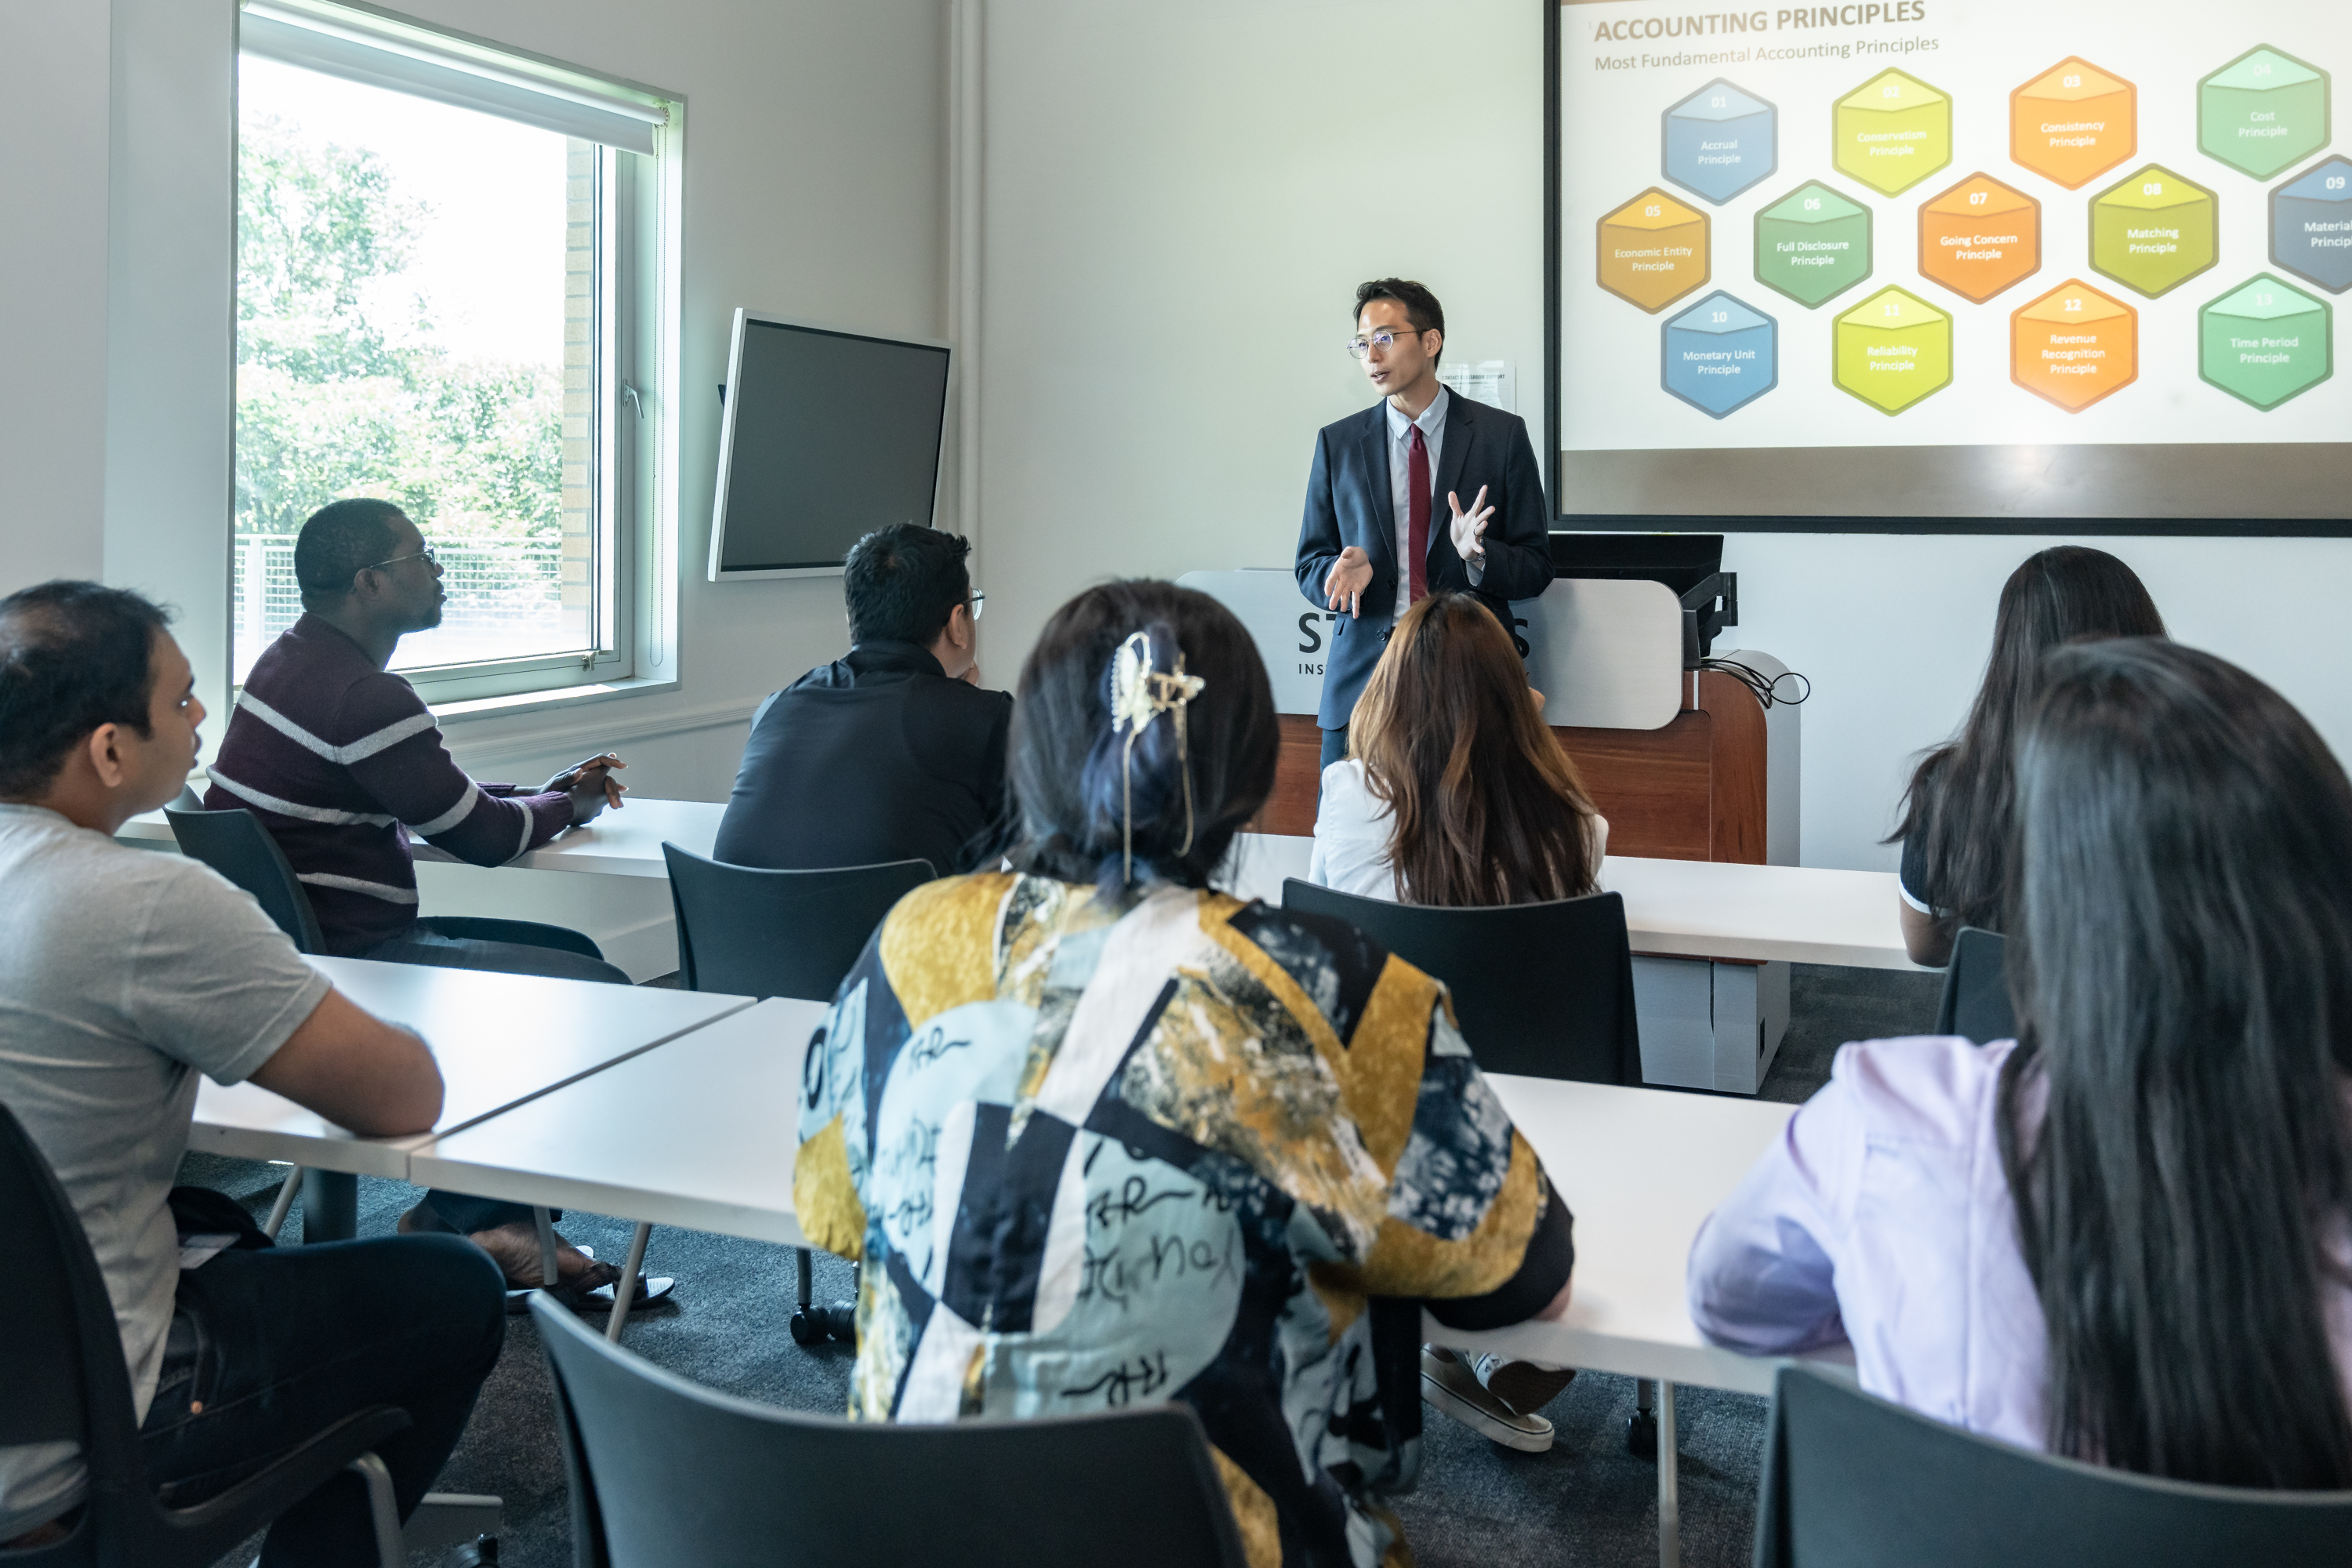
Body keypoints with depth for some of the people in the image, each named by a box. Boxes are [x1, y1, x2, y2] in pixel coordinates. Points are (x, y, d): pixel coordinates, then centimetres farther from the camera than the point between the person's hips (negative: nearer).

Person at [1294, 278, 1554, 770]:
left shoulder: (1501, 435, 3)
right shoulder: (1337, 443, 9)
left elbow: (1536, 568, 3)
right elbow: (1310, 566, 10)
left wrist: (1476, 552, -18)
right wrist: (1347, 569, -12)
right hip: (1361, 679, 2)